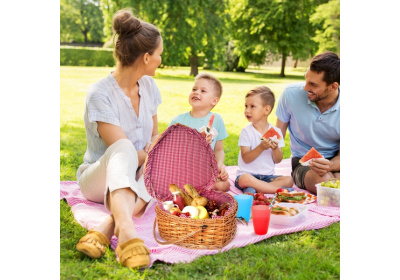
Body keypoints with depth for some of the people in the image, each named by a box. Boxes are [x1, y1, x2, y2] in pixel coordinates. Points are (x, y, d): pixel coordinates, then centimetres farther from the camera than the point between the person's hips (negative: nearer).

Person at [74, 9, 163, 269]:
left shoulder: (149, 86, 2)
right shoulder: (100, 94, -19)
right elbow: (122, 149, -22)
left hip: (136, 177, 5)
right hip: (99, 177, -5)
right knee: (124, 148, -38)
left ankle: (107, 228, -42)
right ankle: (126, 230, -58)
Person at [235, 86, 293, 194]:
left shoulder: (276, 131, 4)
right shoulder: (246, 131, -3)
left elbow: (278, 160, 4)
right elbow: (246, 159, -11)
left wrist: (275, 148, -16)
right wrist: (260, 148, -24)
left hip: (268, 175, 3)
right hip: (247, 173, -3)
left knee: (289, 180, -21)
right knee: (245, 179, -37)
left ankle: (252, 189, -25)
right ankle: (280, 190, -26)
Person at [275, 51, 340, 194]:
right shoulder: (291, 94, -14)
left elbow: (341, 156, -8)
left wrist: (330, 165, -33)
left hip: (334, 161, 1)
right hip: (302, 162, -1)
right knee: (323, 180, -34)